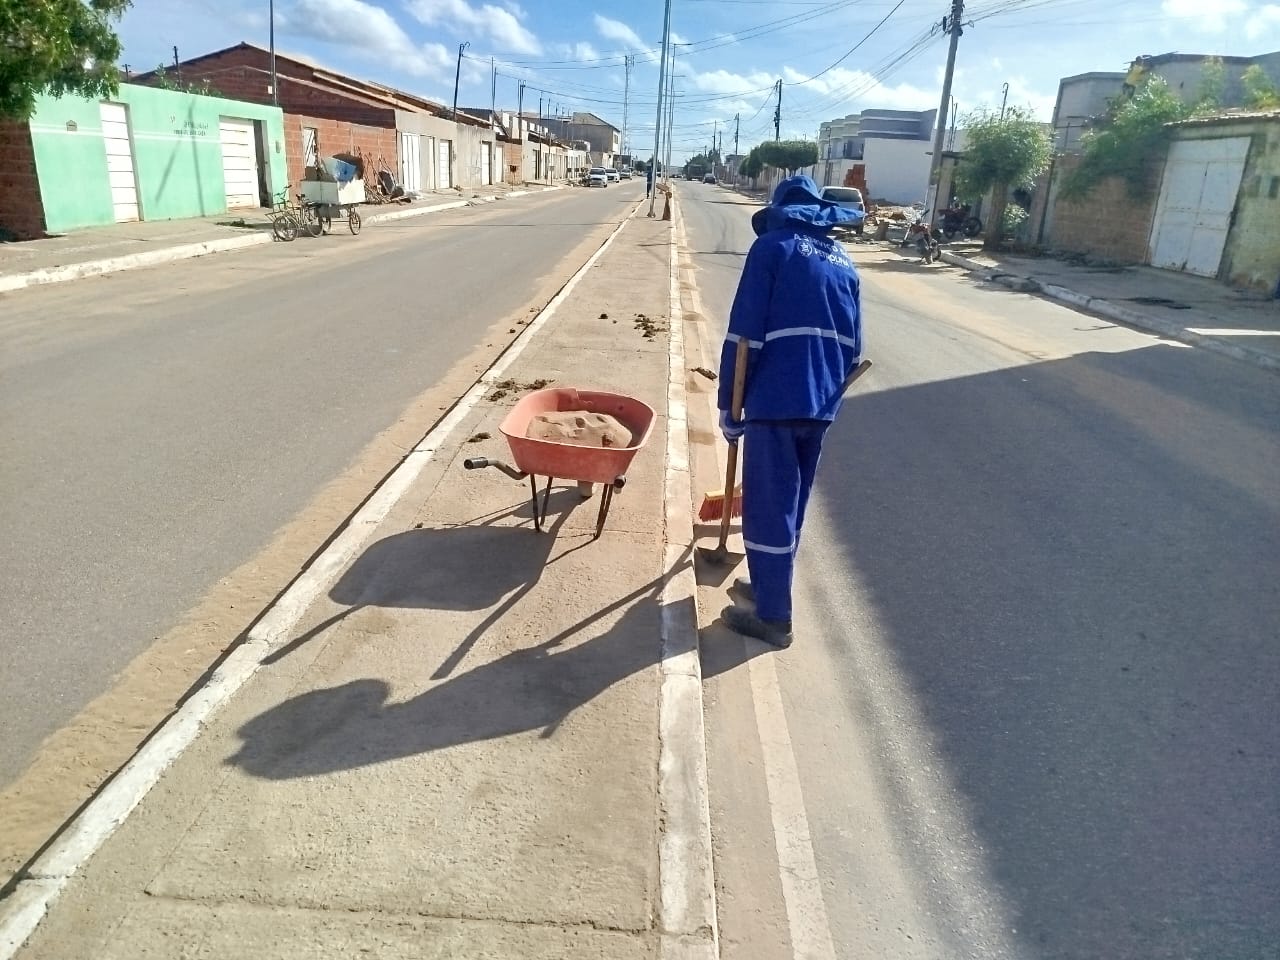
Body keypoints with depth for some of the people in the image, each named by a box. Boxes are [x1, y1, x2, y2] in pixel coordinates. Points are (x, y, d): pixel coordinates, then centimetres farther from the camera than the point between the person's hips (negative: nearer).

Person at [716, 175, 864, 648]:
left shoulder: (772, 246, -3)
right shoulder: (843, 259, 16)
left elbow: (745, 334, -10)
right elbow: (853, 344, 18)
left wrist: (728, 405, -4)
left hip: (775, 400, -6)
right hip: (821, 403, 7)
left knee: (767, 506, 2)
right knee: (791, 502, 19)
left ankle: (773, 617, 10)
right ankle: (769, 585, 34)